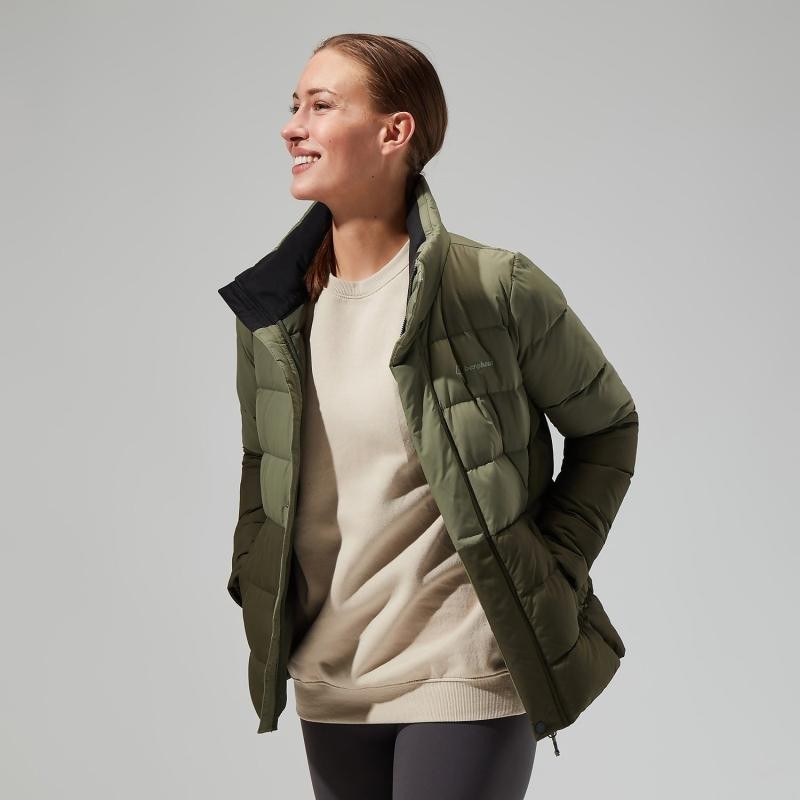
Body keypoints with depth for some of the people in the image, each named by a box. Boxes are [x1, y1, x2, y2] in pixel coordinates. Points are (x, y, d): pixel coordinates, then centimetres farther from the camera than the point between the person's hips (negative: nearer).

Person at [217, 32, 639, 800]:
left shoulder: (496, 290, -12)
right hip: (328, 685, 5)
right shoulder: (273, 308, 2)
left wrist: (553, 565, -4)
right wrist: (254, 589, 7)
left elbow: (606, 425, 2)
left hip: (464, 679, -5)